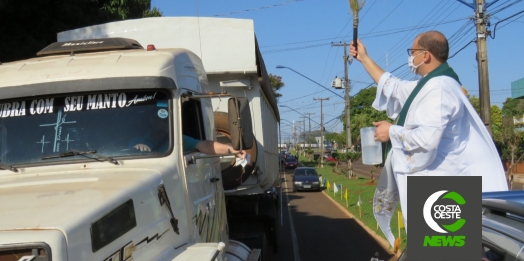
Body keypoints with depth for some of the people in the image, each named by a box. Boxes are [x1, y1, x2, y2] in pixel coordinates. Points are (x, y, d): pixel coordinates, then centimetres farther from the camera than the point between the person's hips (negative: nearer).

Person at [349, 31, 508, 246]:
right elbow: (394, 88, 25)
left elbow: (426, 138, -32)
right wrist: (364, 58, 28)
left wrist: (392, 131, -15)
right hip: (436, 179, 11)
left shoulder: (438, 89, -22)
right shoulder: (431, 84, 12)